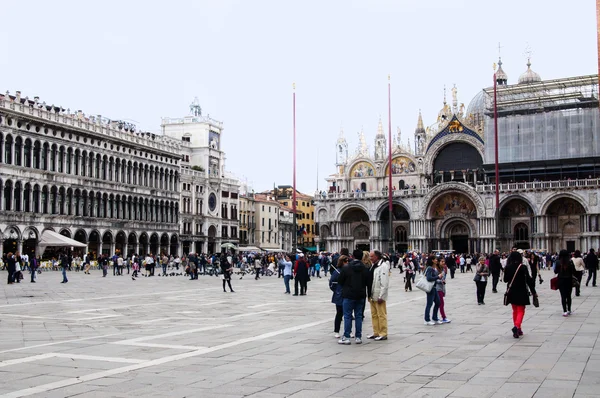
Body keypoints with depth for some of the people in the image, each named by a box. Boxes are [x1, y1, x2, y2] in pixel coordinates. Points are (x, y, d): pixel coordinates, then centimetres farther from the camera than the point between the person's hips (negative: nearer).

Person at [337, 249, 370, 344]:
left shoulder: (346, 268, -11)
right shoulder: (365, 269, -3)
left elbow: (340, 281, -5)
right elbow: (367, 282, 3)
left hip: (348, 295, -3)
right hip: (361, 295, 3)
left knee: (347, 316, 2)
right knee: (359, 316, 9)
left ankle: (346, 337, 1)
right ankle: (358, 337, 11)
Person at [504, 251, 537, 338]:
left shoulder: (508, 267, -3)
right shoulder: (523, 267, -12)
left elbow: (505, 279, 7)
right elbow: (528, 280, -11)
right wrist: (533, 292, -5)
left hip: (511, 292, 4)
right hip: (521, 292, -4)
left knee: (515, 310, 17)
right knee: (521, 311, 1)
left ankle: (517, 329, 22)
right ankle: (517, 326, -22)